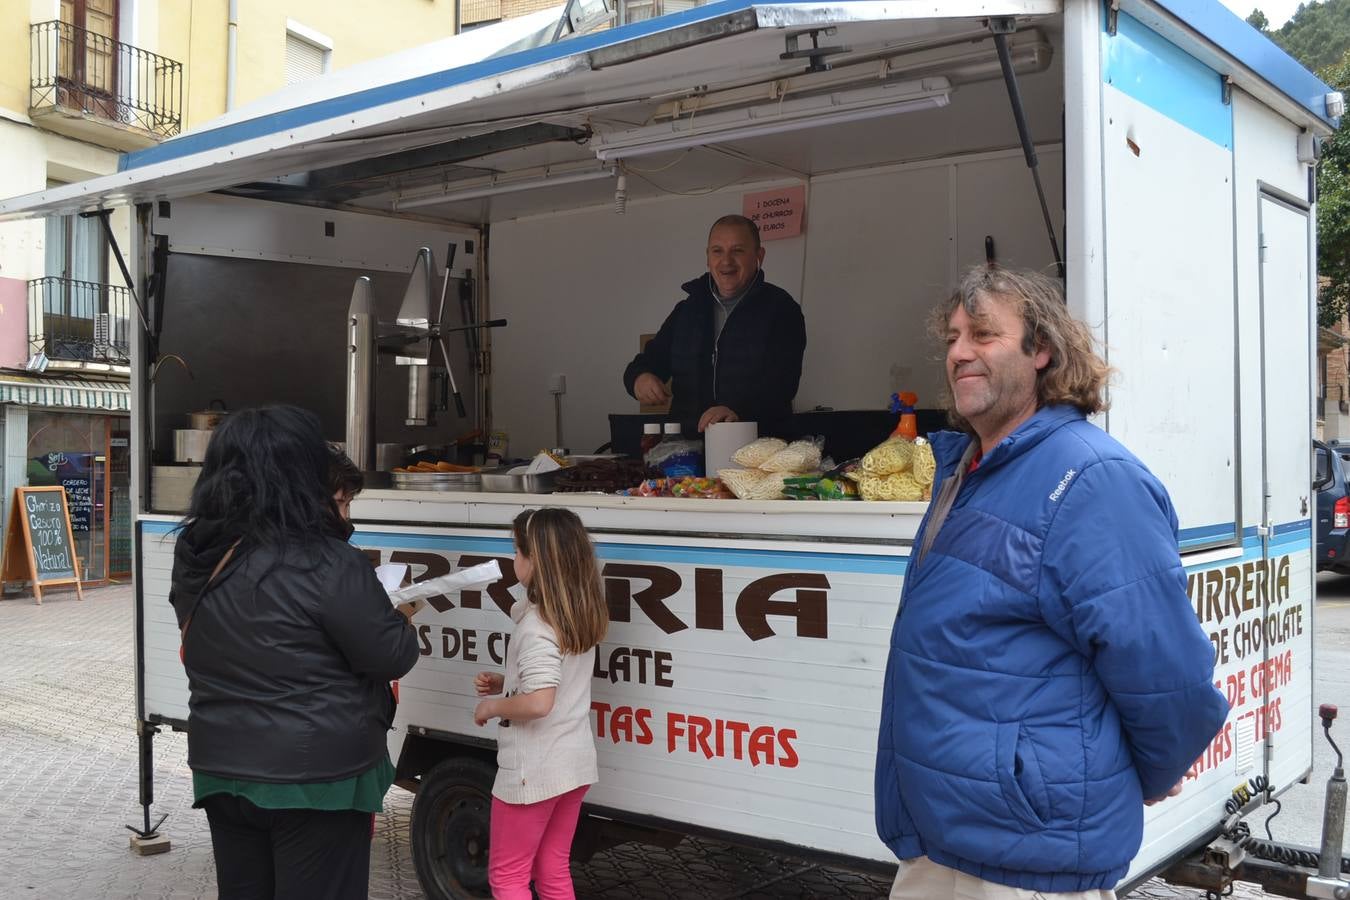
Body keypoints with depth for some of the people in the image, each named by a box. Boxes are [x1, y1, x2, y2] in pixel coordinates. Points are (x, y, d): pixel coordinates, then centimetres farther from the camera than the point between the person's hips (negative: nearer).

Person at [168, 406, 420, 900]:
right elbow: (392, 658, -16)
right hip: (316, 776, -6)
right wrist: (402, 619, 7)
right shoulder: (326, 564, -23)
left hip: (221, 768, 6)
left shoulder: (194, 555, -1)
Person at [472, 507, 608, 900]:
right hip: (573, 763, 8)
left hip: (533, 771, -8)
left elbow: (538, 703, -31)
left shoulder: (536, 627, -22)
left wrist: (491, 707, -13)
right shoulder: (580, 614, 5)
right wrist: (504, 683, 7)